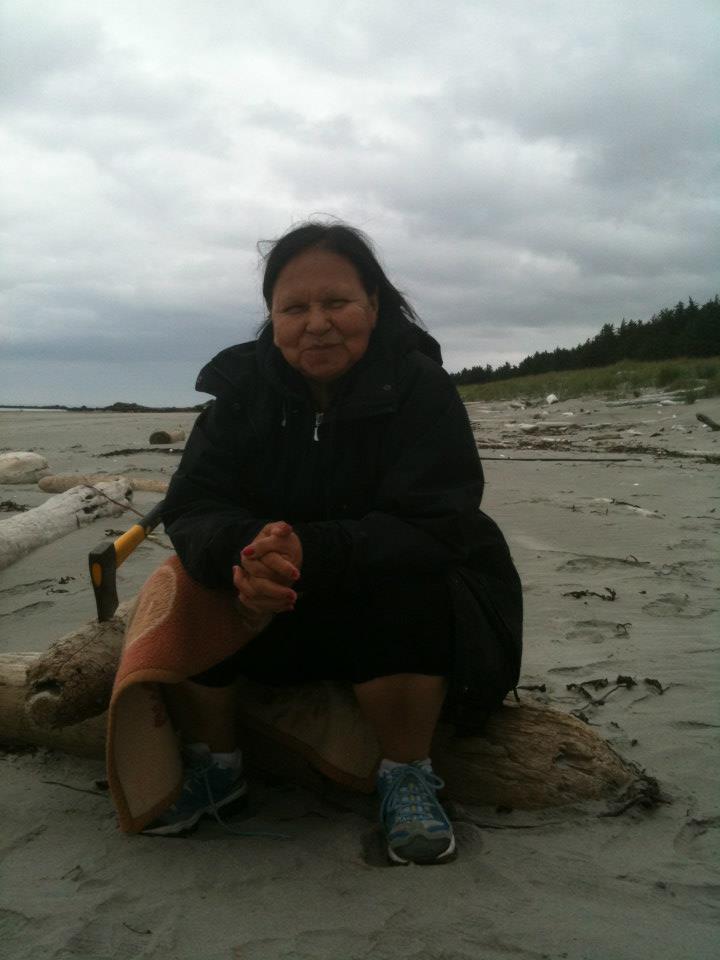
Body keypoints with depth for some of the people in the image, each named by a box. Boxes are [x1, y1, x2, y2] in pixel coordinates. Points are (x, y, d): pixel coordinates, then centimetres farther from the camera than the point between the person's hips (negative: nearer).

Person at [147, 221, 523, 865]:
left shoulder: (421, 388, -18)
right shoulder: (243, 388, -7)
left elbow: (434, 528, -29)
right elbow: (193, 507, -16)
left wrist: (309, 553, -45)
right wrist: (245, 550, -41)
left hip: (395, 591, -3)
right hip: (276, 609, 4)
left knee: (404, 600, -35)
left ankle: (408, 776, -11)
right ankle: (216, 764, 4)